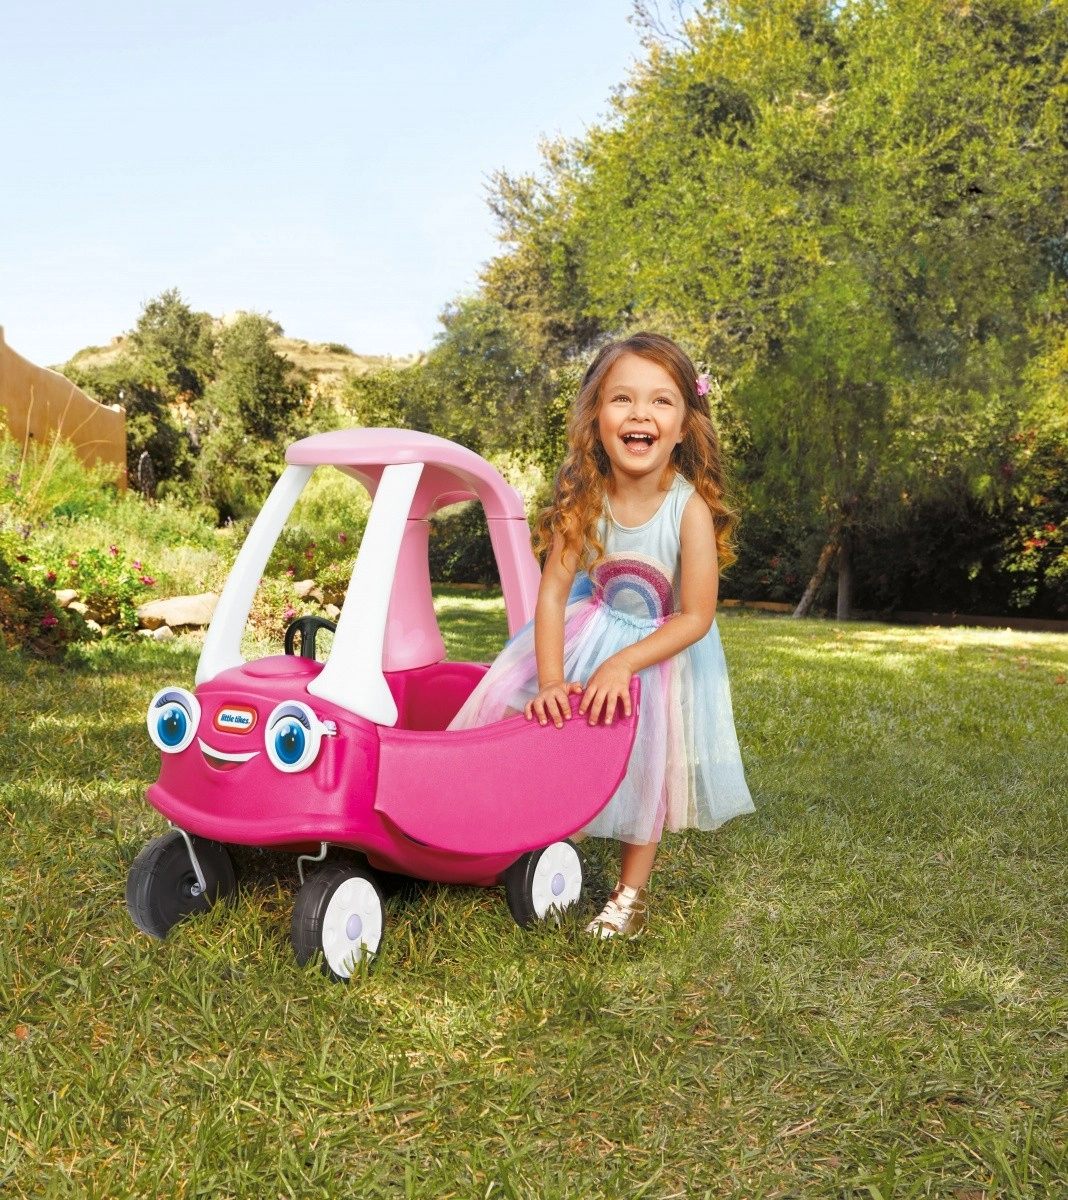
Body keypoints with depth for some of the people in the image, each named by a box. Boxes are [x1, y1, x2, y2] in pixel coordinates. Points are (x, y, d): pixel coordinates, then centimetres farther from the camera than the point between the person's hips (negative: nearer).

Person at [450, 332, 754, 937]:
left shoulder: (691, 507, -29)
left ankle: (632, 892, 26)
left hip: (663, 649, -2)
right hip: (588, 631, 3)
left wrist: (622, 663, -30)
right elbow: (552, 592, -19)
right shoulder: (583, 500, -22)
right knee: (520, 709, -7)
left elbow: (697, 616, -24)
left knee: (647, 767, 5)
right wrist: (550, 678, -28)